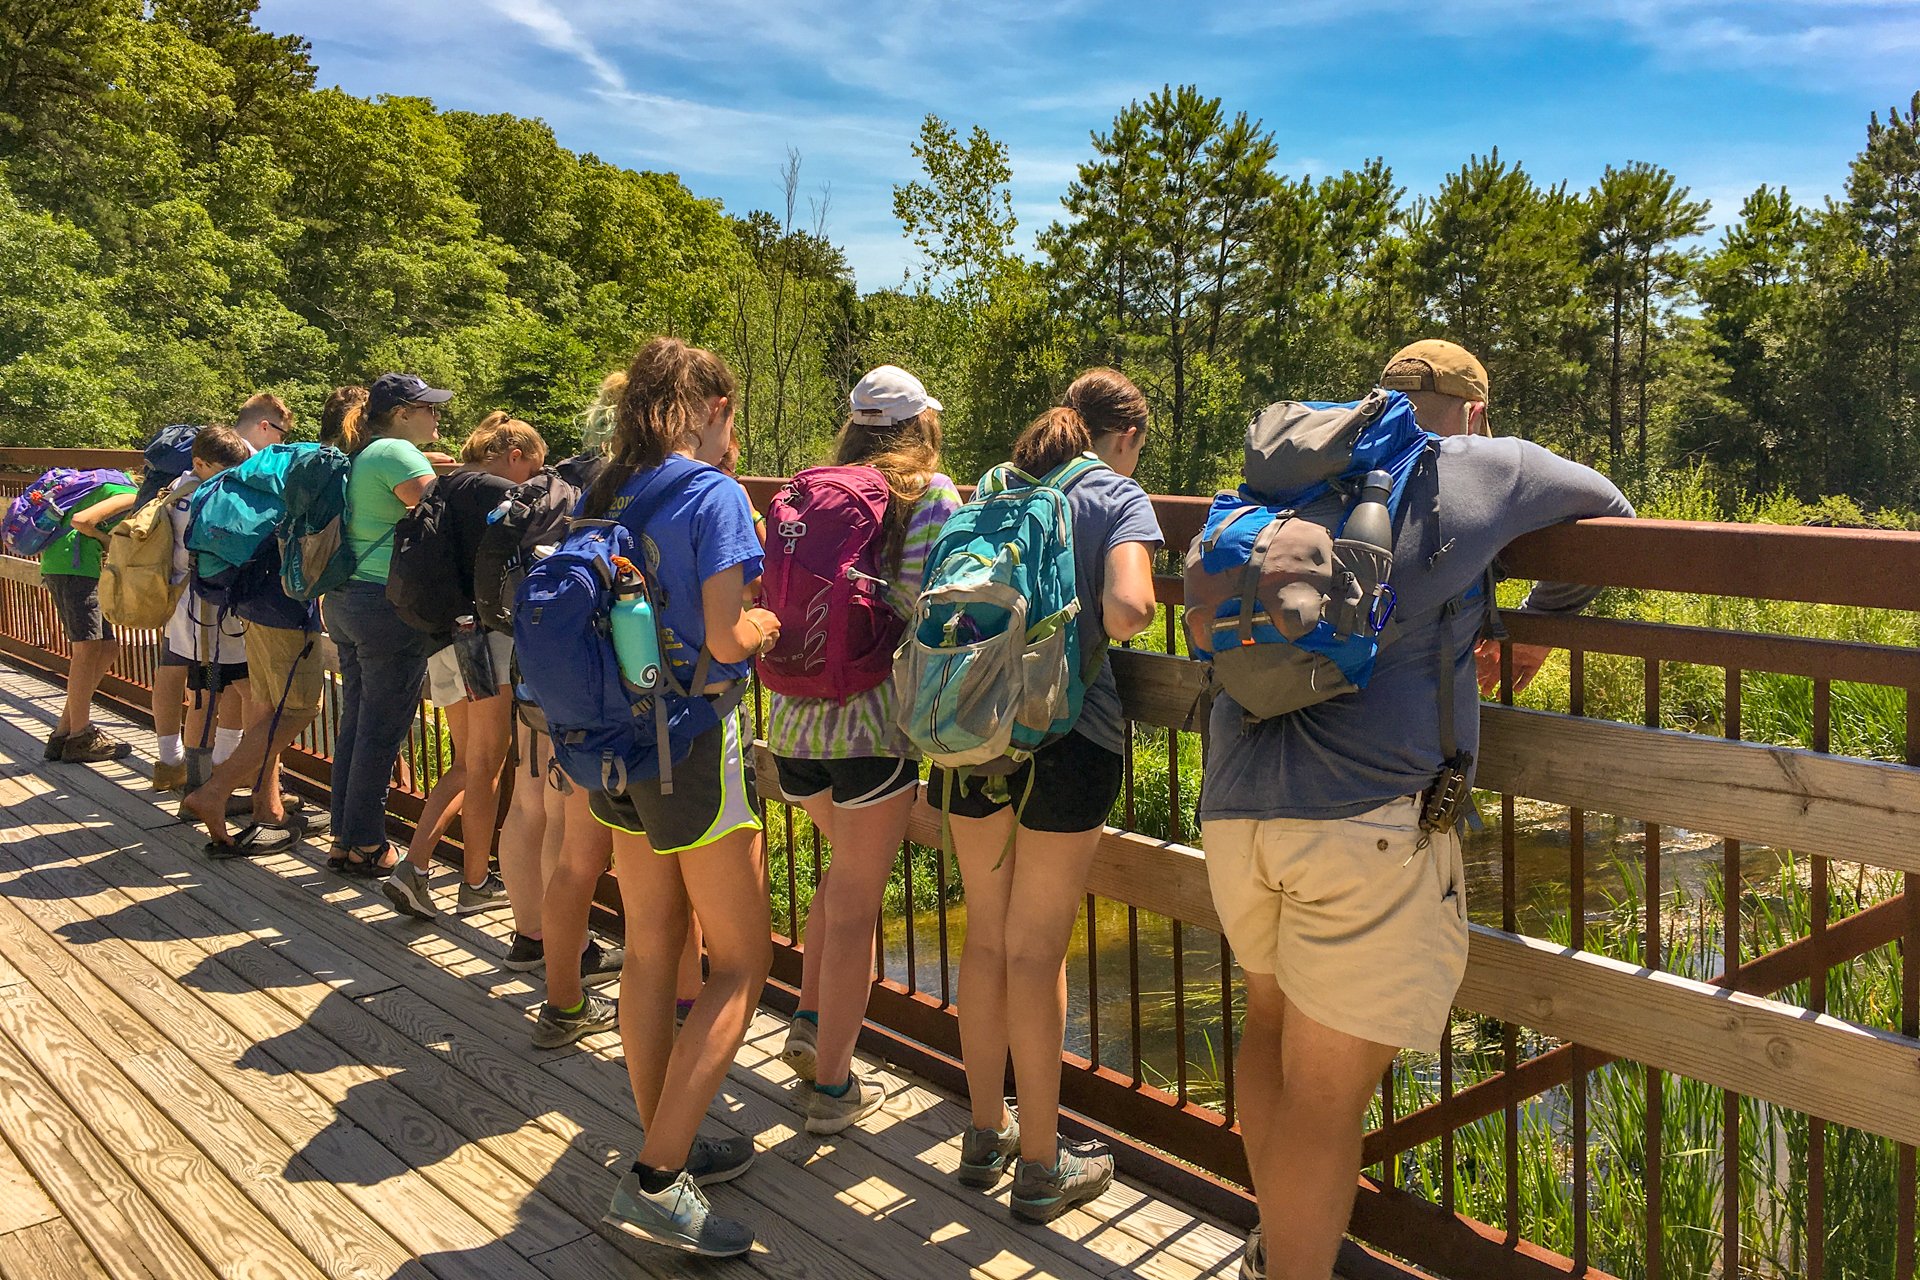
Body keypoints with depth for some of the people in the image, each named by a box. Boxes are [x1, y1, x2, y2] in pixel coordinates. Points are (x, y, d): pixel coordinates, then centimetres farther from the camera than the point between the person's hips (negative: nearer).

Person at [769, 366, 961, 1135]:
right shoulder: (929, 493, -4)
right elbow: (921, 607, -14)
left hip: (794, 718, 6)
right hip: (873, 719, -5)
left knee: (850, 865, 27)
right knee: (855, 899, 5)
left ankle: (810, 1024, 29)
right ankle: (833, 1087, 14)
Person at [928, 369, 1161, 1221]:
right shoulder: (1120, 496, -2)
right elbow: (1124, 609, -18)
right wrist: (1134, 614, 3)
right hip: (1066, 733, -5)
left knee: (984, 936, 15)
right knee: (1035, 949, 3)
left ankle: (985, 1134, 30)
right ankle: (1041, 1166, 17)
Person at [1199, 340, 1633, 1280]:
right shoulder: (1482, 467, 6)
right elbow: (1610, 513, 23)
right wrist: (1538, 623, 37)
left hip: (1236, 807, 6)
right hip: (1368, 814, -6)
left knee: (1272, 1023, 25)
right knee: (1326, 1090, 3)